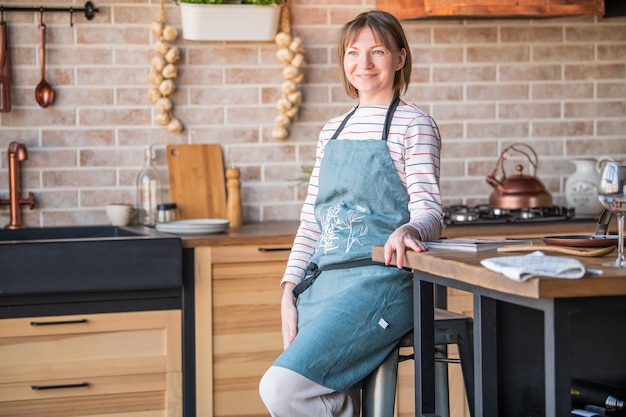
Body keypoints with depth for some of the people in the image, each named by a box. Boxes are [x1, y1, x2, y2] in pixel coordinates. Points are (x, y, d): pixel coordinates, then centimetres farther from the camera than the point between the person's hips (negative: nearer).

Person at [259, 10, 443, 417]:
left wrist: (410, 229, -33)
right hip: (321, 284, 7)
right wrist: (290, 291, 6)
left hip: (376, 283, -7)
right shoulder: (333, 131, 19)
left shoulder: (414, 125, 0)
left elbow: (429, 208, -9)